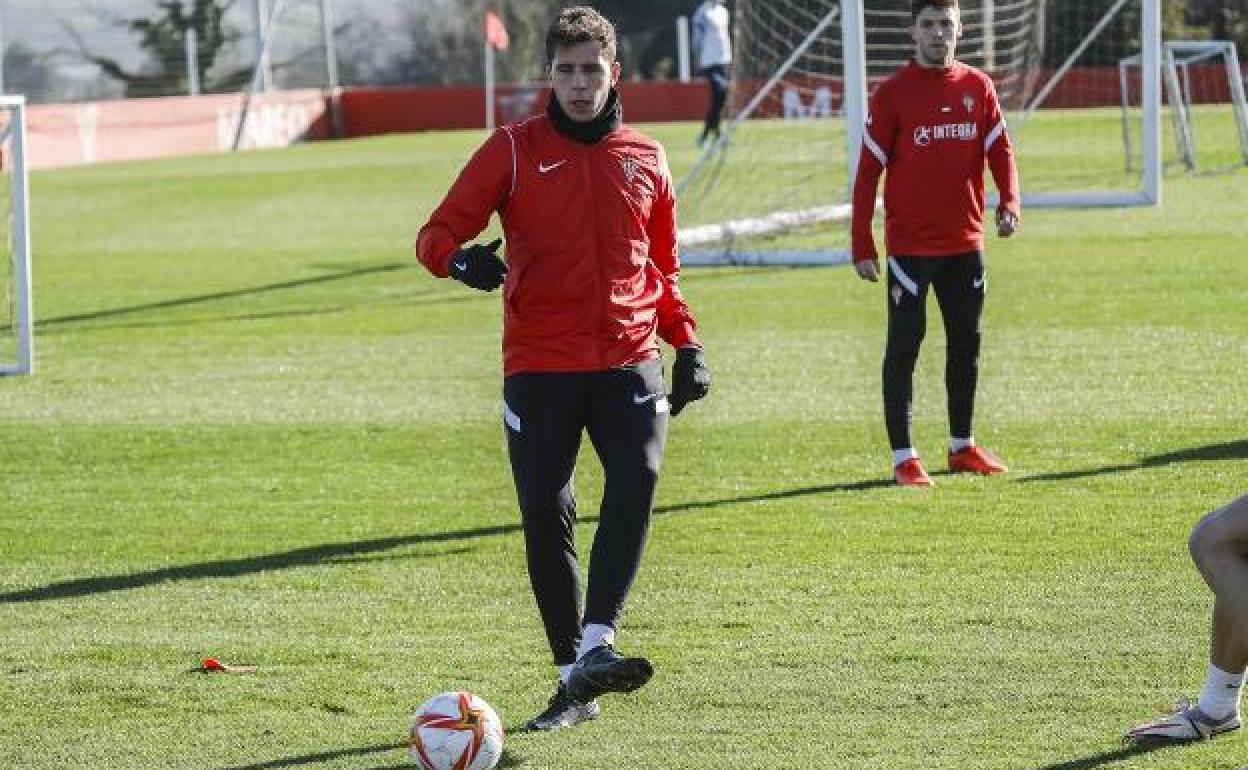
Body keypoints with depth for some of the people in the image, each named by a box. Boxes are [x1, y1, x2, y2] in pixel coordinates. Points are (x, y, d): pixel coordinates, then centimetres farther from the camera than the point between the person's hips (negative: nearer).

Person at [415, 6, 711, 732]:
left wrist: (688, 345, 13)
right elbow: (438, 234, -3)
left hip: (630, 358, 1)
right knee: (545, 514, -4)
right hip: (539, 365, -1)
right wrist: (463, 257, -25)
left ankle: (596, 644, -29)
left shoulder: (645, 158, 13)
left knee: (636, 480, -23)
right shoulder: (513, 150, 3)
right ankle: (574, 678, 6)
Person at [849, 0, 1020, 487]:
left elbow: (1000, 151, 7)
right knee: (904, 345, -2)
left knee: (967, 342, 12)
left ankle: (962, 447, 24)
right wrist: (862, 245, -9)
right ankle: (904, 458, 1)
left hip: (966, 244, 5)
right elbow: (868, 171, -5)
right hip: (910, 243, -4)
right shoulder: (892, 94, -6)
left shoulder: (978, 87, 6)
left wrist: (1009, 202, -12)